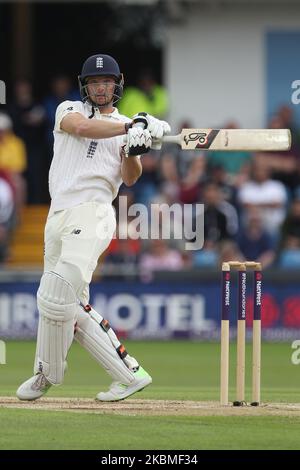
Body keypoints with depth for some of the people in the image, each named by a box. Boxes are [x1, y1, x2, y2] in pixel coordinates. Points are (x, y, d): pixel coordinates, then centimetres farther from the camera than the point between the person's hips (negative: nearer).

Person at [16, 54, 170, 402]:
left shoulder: (127, 126, 14)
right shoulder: (69, 110, 14)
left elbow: (129, 179, 2)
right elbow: (82, 127, -11)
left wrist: (134, 151, -18)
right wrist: (129, 128, -21)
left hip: (92, 213, -4)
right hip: (58, 215, 4)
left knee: (56, 296, -19)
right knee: (72, 305, 1)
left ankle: (47, 374, -2)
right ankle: (128, 374, 4)